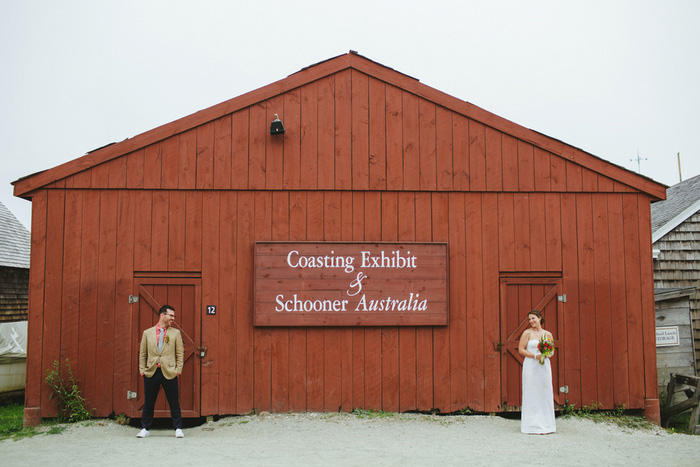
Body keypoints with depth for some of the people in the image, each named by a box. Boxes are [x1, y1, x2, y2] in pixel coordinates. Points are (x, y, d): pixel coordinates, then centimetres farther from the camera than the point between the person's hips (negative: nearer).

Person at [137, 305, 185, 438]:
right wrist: (142, 369, 4)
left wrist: (179, 369, -2)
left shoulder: (175, 333, 8)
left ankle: (178, 429, 11)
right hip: (151, 372, 1)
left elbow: (180, 353, 7)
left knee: (174, 403, 1)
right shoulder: (147, 333, 9)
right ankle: (145, 429, 21)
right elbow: (142, 353, 11)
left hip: (169, 373, -1)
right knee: (148, 403, 8)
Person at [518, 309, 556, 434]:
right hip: (531, 367, -4)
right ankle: (533, 425, 2)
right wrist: (535, 356, -15)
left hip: (544, 366, 4)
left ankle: (545, 425, 13)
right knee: (532, 395, -3)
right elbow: (521, 349, -4)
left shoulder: (548, 334, 10)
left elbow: (552, 351, 16)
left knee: (545, 394, 4)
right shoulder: (527, 333, 0)